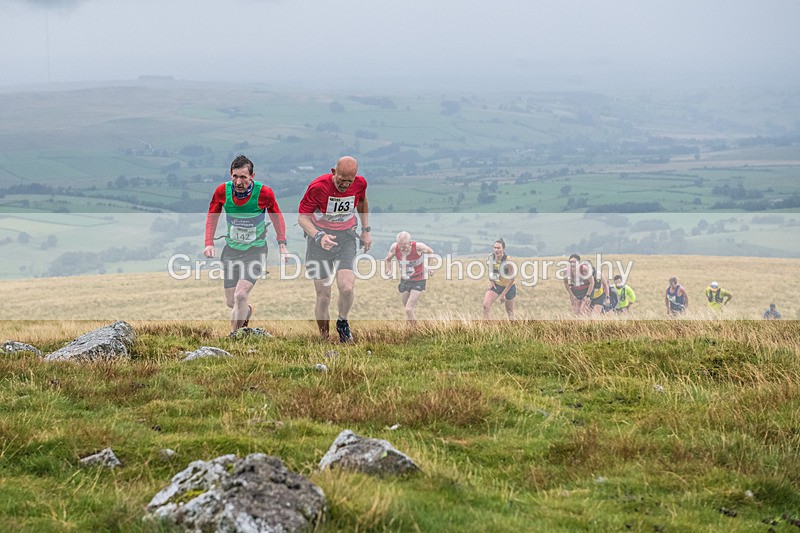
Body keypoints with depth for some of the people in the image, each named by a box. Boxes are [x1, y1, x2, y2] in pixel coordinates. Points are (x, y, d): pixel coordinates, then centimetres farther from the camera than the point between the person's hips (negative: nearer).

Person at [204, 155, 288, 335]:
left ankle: (233, 335, -3)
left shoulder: (264, 193, -19)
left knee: (240, 295, -20)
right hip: (232, 249, 3)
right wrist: (209, 243, -5)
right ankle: (247, 311, 43)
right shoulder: (222, 191, -13)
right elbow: (212, 216, 5)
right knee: (231, 302, 8)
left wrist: (282, 244, -3)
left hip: (255, 251, -3)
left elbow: (276, 216, 1)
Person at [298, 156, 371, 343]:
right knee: (323, 295, -4)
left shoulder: (360, 184, -8)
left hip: (346, 238, 2)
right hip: (320, 239, -2)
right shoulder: (318, 187, -19)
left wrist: (366, 230, 15)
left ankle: (342, 322, 14)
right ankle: (324, 339, 12)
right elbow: (302, 217, -14)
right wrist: (319, 236, -30)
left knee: (347, 288, -16)